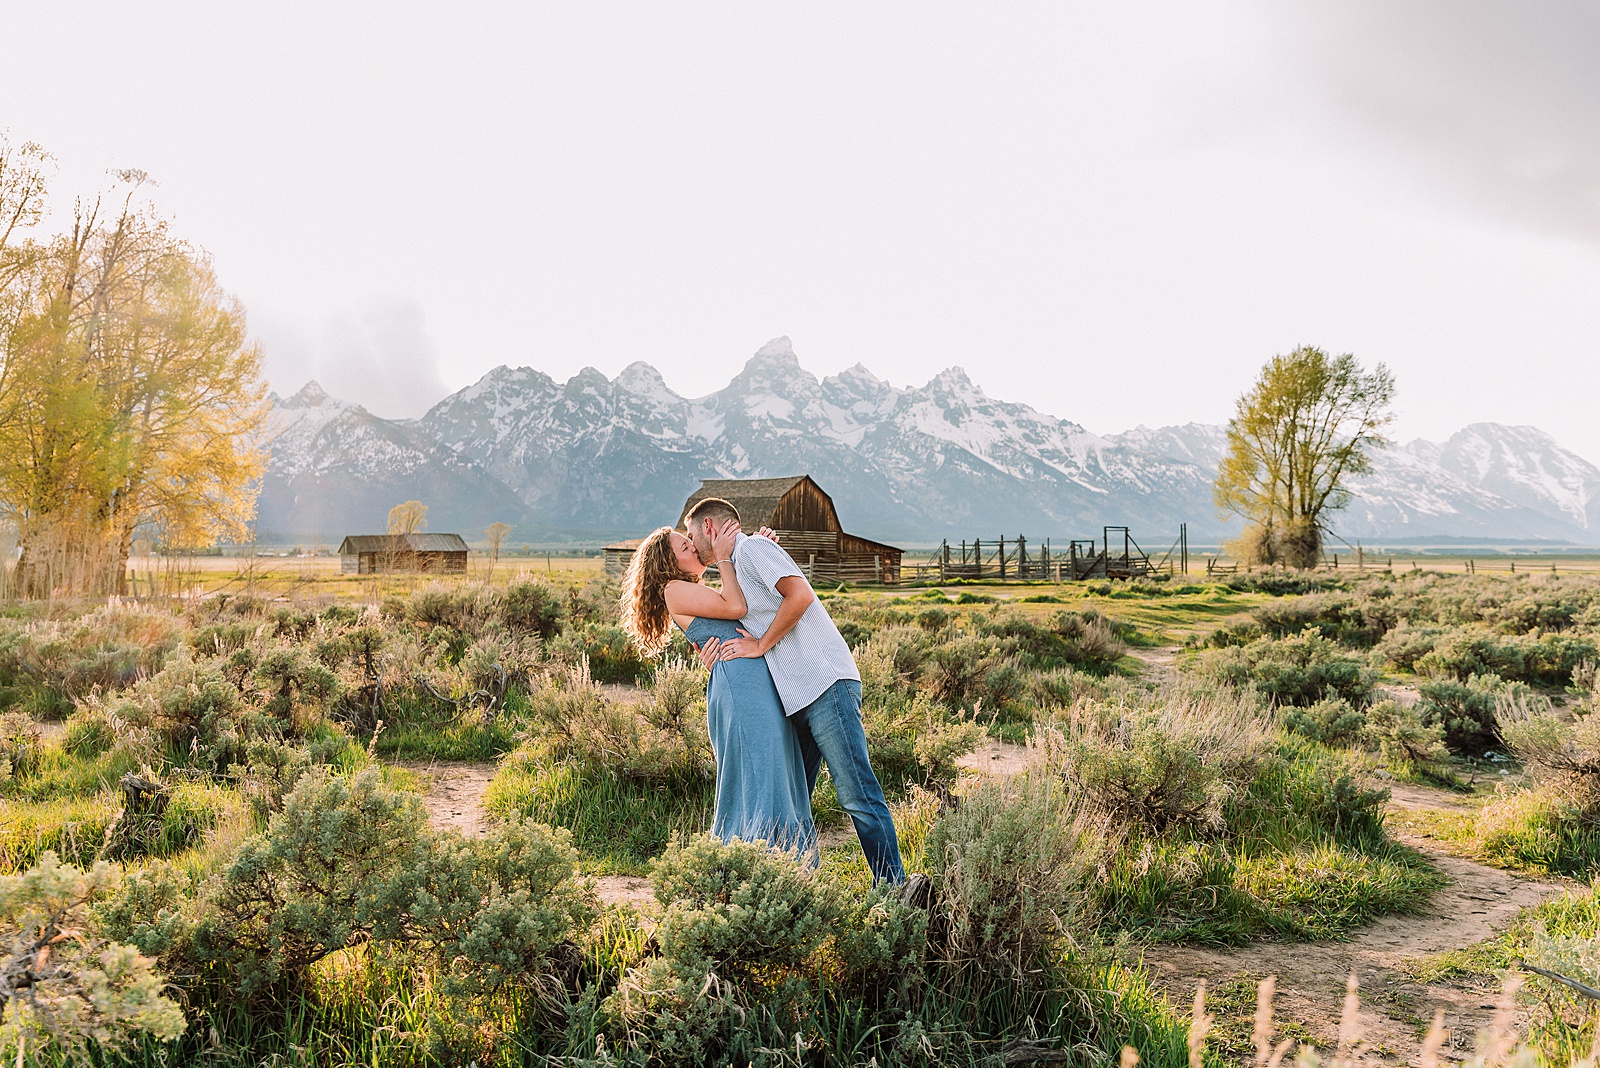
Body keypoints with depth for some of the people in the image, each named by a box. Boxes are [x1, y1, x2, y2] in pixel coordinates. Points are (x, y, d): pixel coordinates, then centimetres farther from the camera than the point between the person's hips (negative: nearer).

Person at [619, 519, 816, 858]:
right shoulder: (675, 590, 0)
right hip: (738, 683, -9)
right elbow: (736, 607, -8)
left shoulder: (700, 590, 28)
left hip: (763, 685, 9)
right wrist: (723, 557, 1)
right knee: (759, 781, -12)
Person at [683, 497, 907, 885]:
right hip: (796, 697, 10)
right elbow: (750, 641, 24)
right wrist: (716, 658, 4)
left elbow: (800, 594, -19)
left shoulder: (753, 547, -3)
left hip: (825, 682, -10)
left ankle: (894, 887, -4)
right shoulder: (735, 573, 25)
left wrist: (760, 645, -10)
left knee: (856, 794, -9)